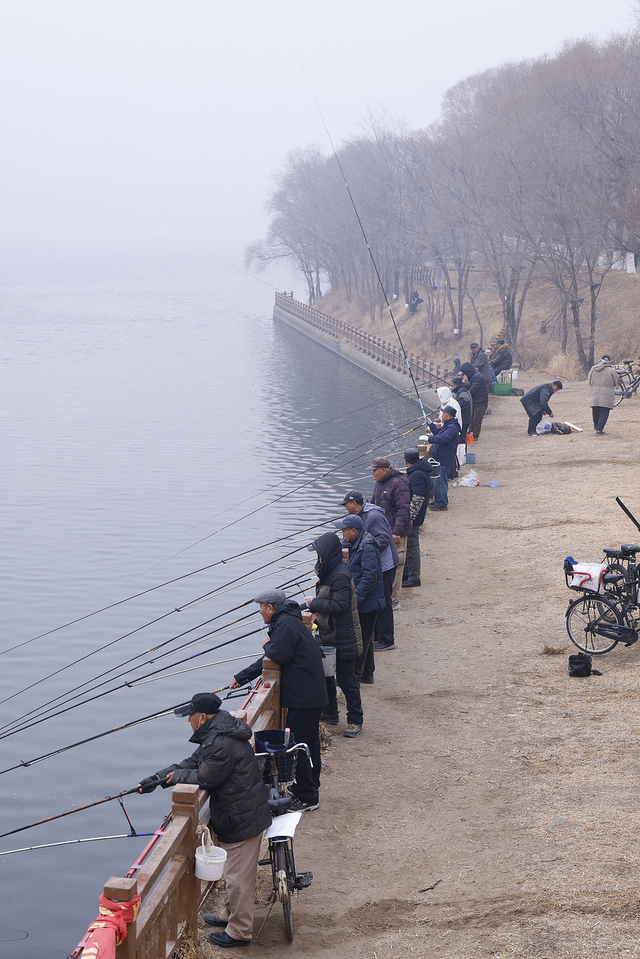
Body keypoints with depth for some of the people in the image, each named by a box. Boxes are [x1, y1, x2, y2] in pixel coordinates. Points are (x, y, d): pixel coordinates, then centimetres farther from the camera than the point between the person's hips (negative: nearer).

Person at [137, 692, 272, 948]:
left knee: (238, 877, 0)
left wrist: (176, 776, -5)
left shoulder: (221, 743, -27)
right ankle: (228, 914, 41)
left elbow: (206, 778, -23)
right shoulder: (213, 736, 9)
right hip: (235, 815, 11)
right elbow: (193, 763, 13)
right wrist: (157, 778, 7)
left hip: (242, 819, -11)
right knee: (232, 871, 25)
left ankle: (239, 932, 9)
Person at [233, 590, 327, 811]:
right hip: (313, 694, 11)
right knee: (309, 742, 19)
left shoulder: (286, 625, -14)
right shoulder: (287, 622, 19)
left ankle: (307, 798, 0)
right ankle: (309, 787, 32)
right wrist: (240, 678, 26)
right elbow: (269, 660, 24)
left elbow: (278, 656, -25)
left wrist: (267, 645, -3)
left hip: (303, 698, -11)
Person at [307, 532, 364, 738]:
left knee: (346, 680, -2)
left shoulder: (340, 576, -23)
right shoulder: (328, 571, 8)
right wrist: (314, 604, 2)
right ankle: (330, 713, 33)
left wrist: (315, 603, -18)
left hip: (343, 640, -10)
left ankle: (355, 721, 7)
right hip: (329, 636, 10)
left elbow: (338, 605, -27)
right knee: (325, 675, 19)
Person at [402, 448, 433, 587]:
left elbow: (418, 498, -26)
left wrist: (411, 517, -23)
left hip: (412, 519, -11)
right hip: (411, 518, 11)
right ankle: (406, 574, 29)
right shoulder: (420, 472, 13)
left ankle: (414, 578, 2)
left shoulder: (417, 475, -21)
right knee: (407, 546, 18)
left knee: (412, 547, -4)